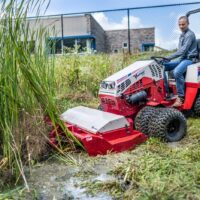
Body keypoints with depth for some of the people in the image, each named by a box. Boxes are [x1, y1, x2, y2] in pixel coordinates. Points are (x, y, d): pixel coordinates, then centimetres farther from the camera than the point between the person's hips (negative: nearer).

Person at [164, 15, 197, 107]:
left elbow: (183, 51, -22)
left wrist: (168, 58, -25)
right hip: (181, 59, 9)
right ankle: (166, 92, -4)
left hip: (189, 59, -9)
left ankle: (181, 97, -26)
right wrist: (170, 58, 7)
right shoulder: (182, 35, 17)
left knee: (177, 72, -38)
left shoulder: (190, 34, -12)